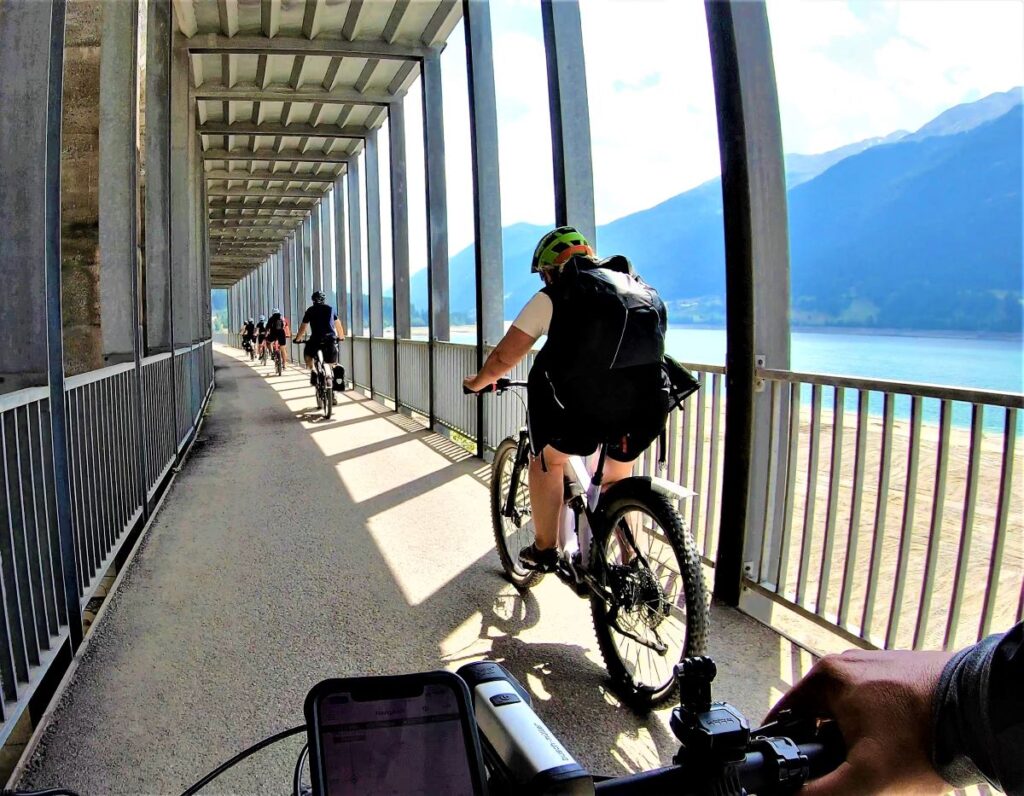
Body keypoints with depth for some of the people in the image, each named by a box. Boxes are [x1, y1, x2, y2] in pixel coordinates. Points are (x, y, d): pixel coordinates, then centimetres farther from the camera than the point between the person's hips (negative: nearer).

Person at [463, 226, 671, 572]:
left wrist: (478, 382, 28)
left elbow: (504, 357, 9)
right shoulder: (642, 289, 23)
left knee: (546, 459, 23)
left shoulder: (554, 296, 7)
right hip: (647, 405, 5)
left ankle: (544, 550, 26)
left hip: (585, 406, -5)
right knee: (618, 477, 29)